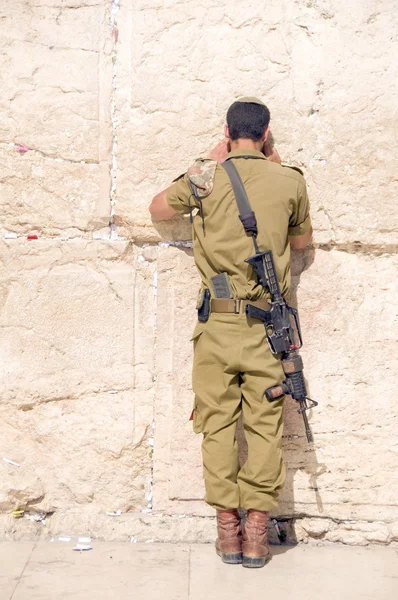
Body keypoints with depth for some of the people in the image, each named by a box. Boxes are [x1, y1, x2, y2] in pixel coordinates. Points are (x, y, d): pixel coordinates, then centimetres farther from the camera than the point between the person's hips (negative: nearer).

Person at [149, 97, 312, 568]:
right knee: (264, 427, 7)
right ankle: (257, 532, 10)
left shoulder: (205, 177, -1)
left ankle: (228, 529, 12)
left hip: (217, 322, 0)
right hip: (267, 324, 0)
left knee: (218, 425, 8)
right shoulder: (289, 181, 1)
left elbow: (157, 209, 18)